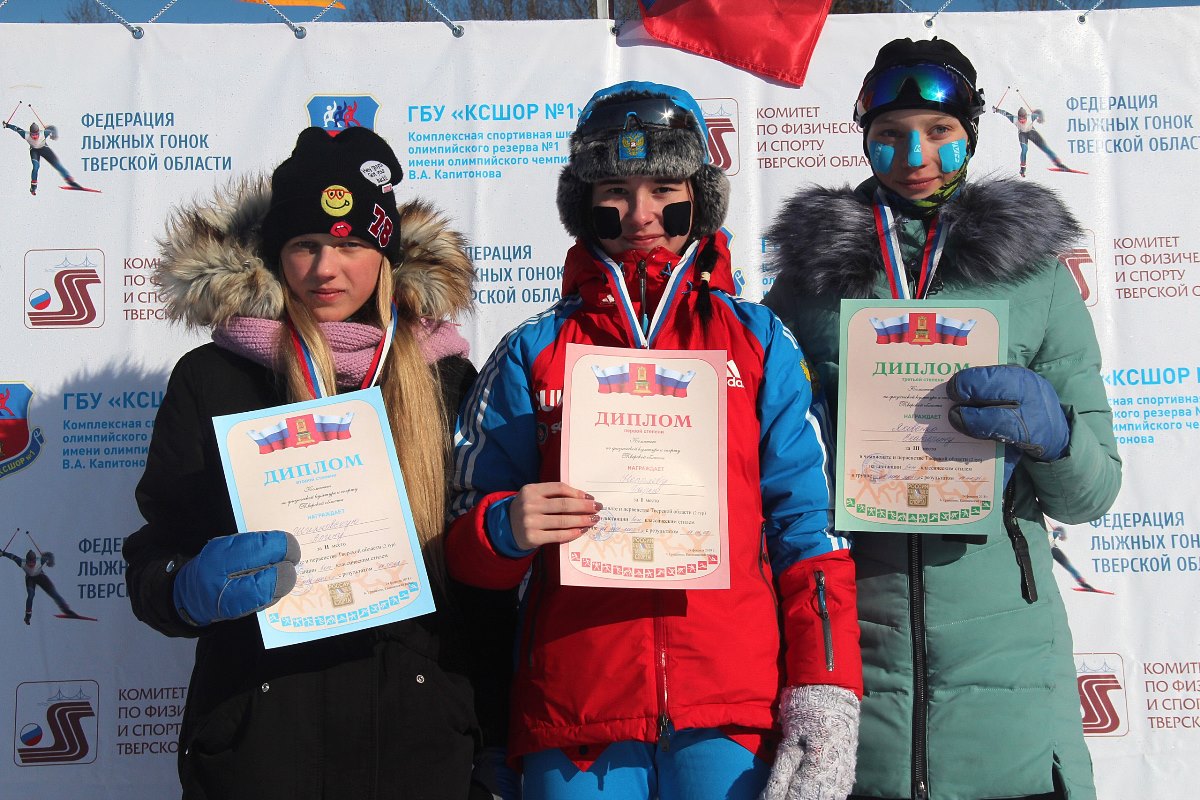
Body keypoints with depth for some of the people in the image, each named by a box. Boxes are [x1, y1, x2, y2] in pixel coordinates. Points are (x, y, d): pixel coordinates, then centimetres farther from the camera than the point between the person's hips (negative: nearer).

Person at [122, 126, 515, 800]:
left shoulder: (445, 377, 4)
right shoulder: (212, 379, 0)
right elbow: (152, 560, 1)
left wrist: (497, 727, 4)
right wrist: (193, 590, -21)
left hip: (419, 733, 1)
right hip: (259, 737, -1)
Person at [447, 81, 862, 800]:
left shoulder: (759, 342, 9)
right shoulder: (533, 354, 9)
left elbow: (808, 528, 4)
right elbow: (465, 544, 10)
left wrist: (824, 699, -5)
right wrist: (508, 528, -13)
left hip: (733, 715, 0)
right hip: (573, 718, 1)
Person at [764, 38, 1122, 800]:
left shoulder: (1034, 275, 7)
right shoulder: (808, 275, 7)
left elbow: (1092, 492, 5)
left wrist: (1048, 426, -15)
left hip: (1002, 648, 0)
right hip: (844, 650, 0)